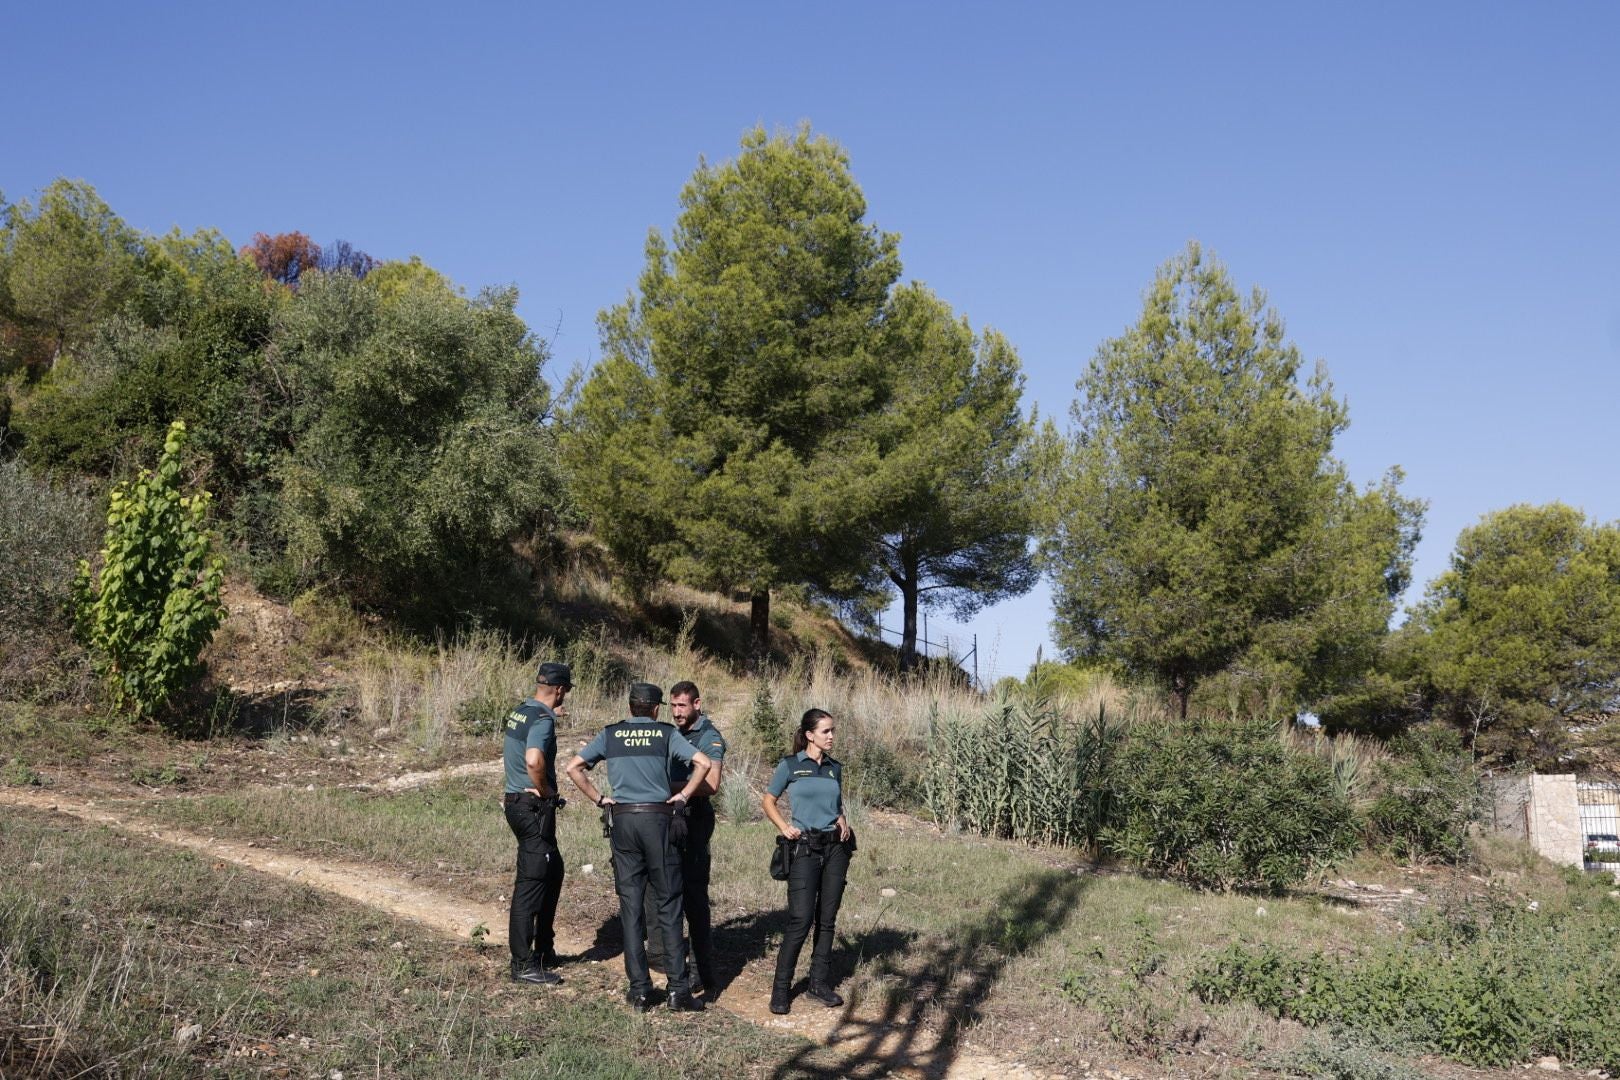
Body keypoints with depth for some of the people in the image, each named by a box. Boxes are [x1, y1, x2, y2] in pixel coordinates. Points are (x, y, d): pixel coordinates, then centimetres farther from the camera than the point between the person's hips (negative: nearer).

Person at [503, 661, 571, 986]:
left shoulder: (518, 712, 11)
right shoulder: (543, 720, -18)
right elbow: (534, 760, -36)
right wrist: (546, 791, -19)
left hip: (516, 801, 10)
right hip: (534, 807, -10)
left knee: (553, 871, 21)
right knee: (530, 883, -5)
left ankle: (544, 949, 29)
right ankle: (524, 964, -1)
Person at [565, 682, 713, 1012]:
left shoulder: (610, 734, 8)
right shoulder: (666, 733, 2)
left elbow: (573, 768, 4)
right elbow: (703, 763, -8)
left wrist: (599, 798, 9)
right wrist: (683, 795, 1)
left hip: (622, 820, 2)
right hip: (658, 818, -2)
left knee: (630, 905, 7)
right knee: (669, 905, 2)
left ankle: (640, 990, 8)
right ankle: (678, 990, 1)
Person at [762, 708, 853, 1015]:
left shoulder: (835, 768, 11)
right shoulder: (790, 766, -2)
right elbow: (769, 801, 6)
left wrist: (842, 820, 2)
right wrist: (783, 826, -10)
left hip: (835, 847, 5)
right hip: (805, 848, -5)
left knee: (827, 919, 7)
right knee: (801, 920, -11)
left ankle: (820, 983, 17)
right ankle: (781, 989, -1)